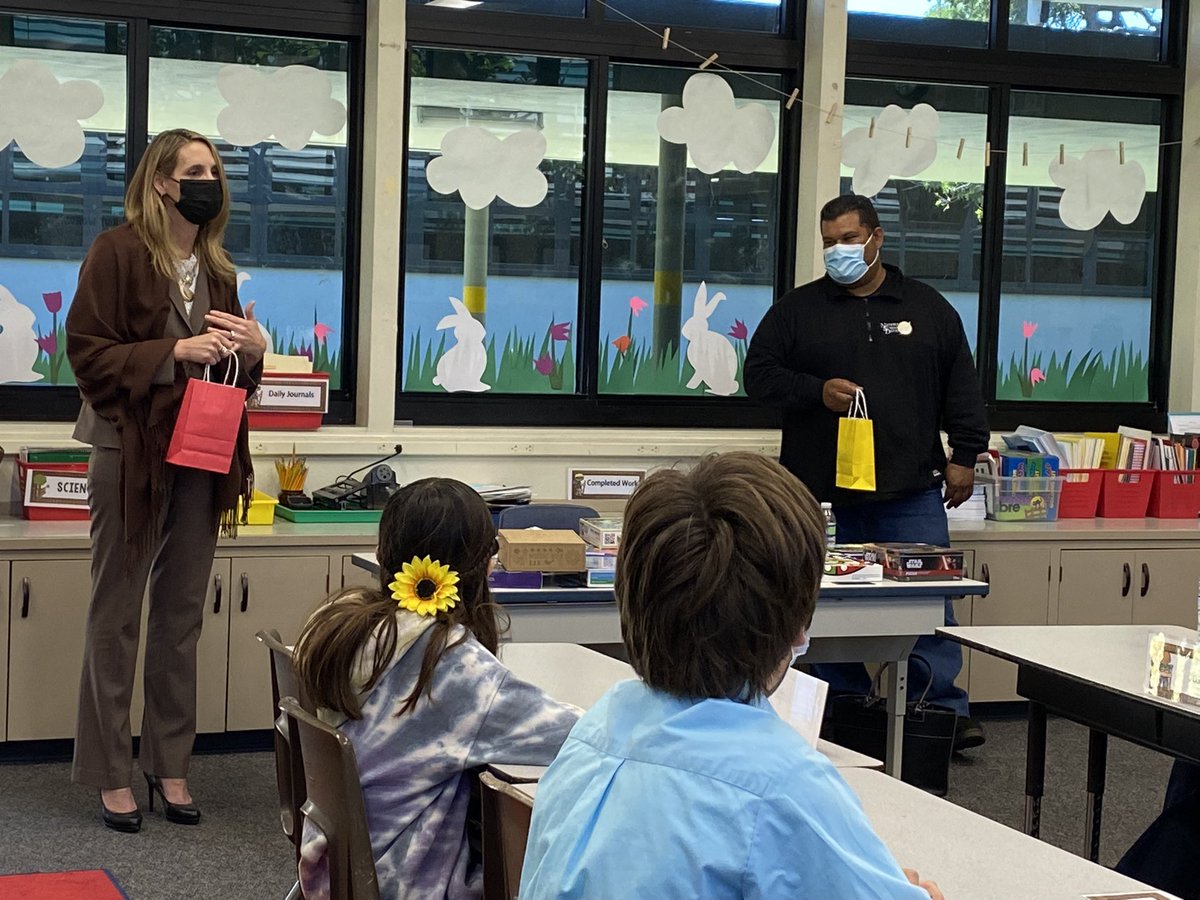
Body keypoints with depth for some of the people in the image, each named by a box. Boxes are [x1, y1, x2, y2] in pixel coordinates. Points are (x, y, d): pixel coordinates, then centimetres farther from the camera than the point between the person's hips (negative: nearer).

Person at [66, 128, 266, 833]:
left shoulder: (217, 268, 13)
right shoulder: (118, 252, -7)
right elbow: (88, 353, -12)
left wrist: (252, 350, -2)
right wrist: (174, 352, -20)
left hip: (201, 458, 6)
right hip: (133, 451, -6)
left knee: (183, 616, 10)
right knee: (117, 616, 2)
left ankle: (171, 764, 19)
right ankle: (111, 773, 9)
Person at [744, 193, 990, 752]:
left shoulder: (927, 308, 11)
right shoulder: (797, 309, 8)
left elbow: (960, 388, 12)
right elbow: (760, 373, 4)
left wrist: (964, 455, 4)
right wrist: (817, 391, -11)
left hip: (911, 493, 0)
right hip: (825, 492, 0)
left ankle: (945, 711, 6)